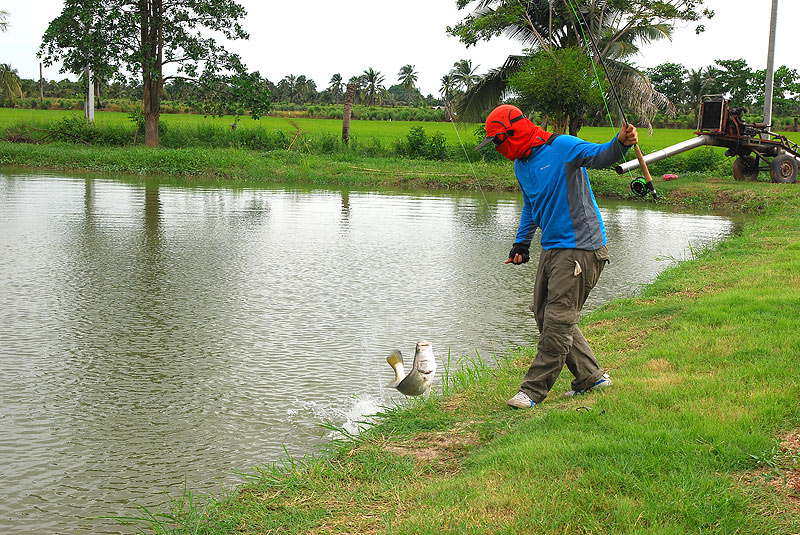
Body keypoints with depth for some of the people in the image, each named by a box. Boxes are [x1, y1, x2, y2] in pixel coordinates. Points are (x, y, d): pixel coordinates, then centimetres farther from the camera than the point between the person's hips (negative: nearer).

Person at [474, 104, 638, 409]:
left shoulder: (562, 147, -13)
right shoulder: (521, 165, 14)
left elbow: (598, 156, -28)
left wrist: (620, 143, -48)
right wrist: (521, 244, 24)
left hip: (580, 247, -9)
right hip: (551, 248, 10)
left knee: (558, 320, -8)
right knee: (544, 316, 11)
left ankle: (534, 390, -2)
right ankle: (591, 377, 21)